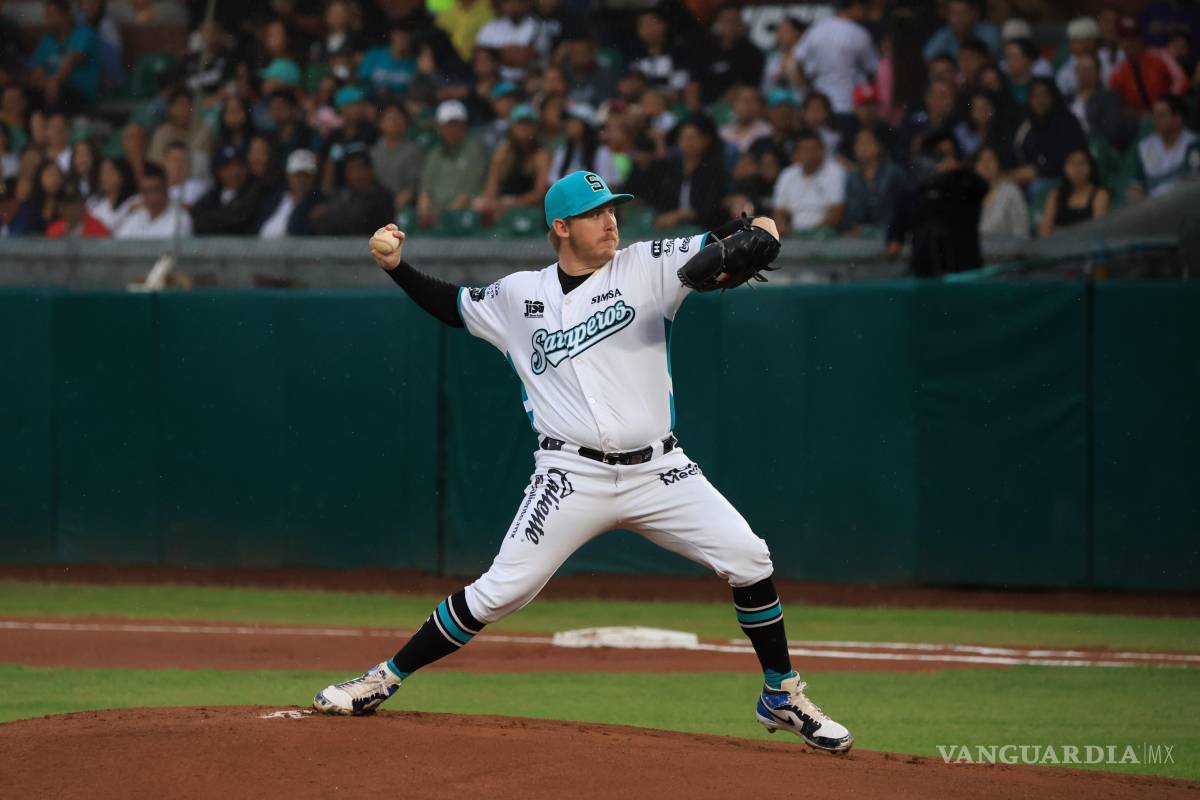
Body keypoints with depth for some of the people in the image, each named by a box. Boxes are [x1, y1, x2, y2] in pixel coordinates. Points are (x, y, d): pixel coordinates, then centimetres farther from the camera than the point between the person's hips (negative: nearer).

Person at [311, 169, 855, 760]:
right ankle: (384, 680, 4)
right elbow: (453, 307, 26)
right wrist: (396, 267, 12)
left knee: (748, 558, -11)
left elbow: (762, 232, -5)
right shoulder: (518, 297, 7)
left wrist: (749, 242, -28)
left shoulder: (647, 267, 1)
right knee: (501, 591, -10)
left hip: (658, 471, 1)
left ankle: (782, 698, 7)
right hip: (572, 478, -1)